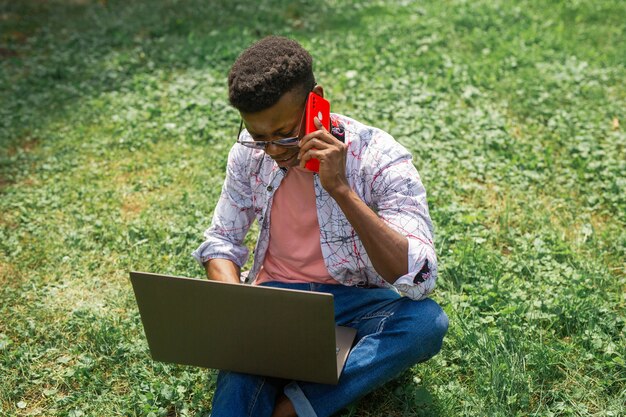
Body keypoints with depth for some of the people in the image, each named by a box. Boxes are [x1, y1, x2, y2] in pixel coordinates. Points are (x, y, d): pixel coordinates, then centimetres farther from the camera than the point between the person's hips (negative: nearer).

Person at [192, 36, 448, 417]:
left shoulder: (380, 159, -18)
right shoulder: (251, 152, -5)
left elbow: (419, 281, -28)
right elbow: (221, 241, 7)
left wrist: (340, 188, -34)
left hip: (356, 302, 0)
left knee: (428, 321, -34)